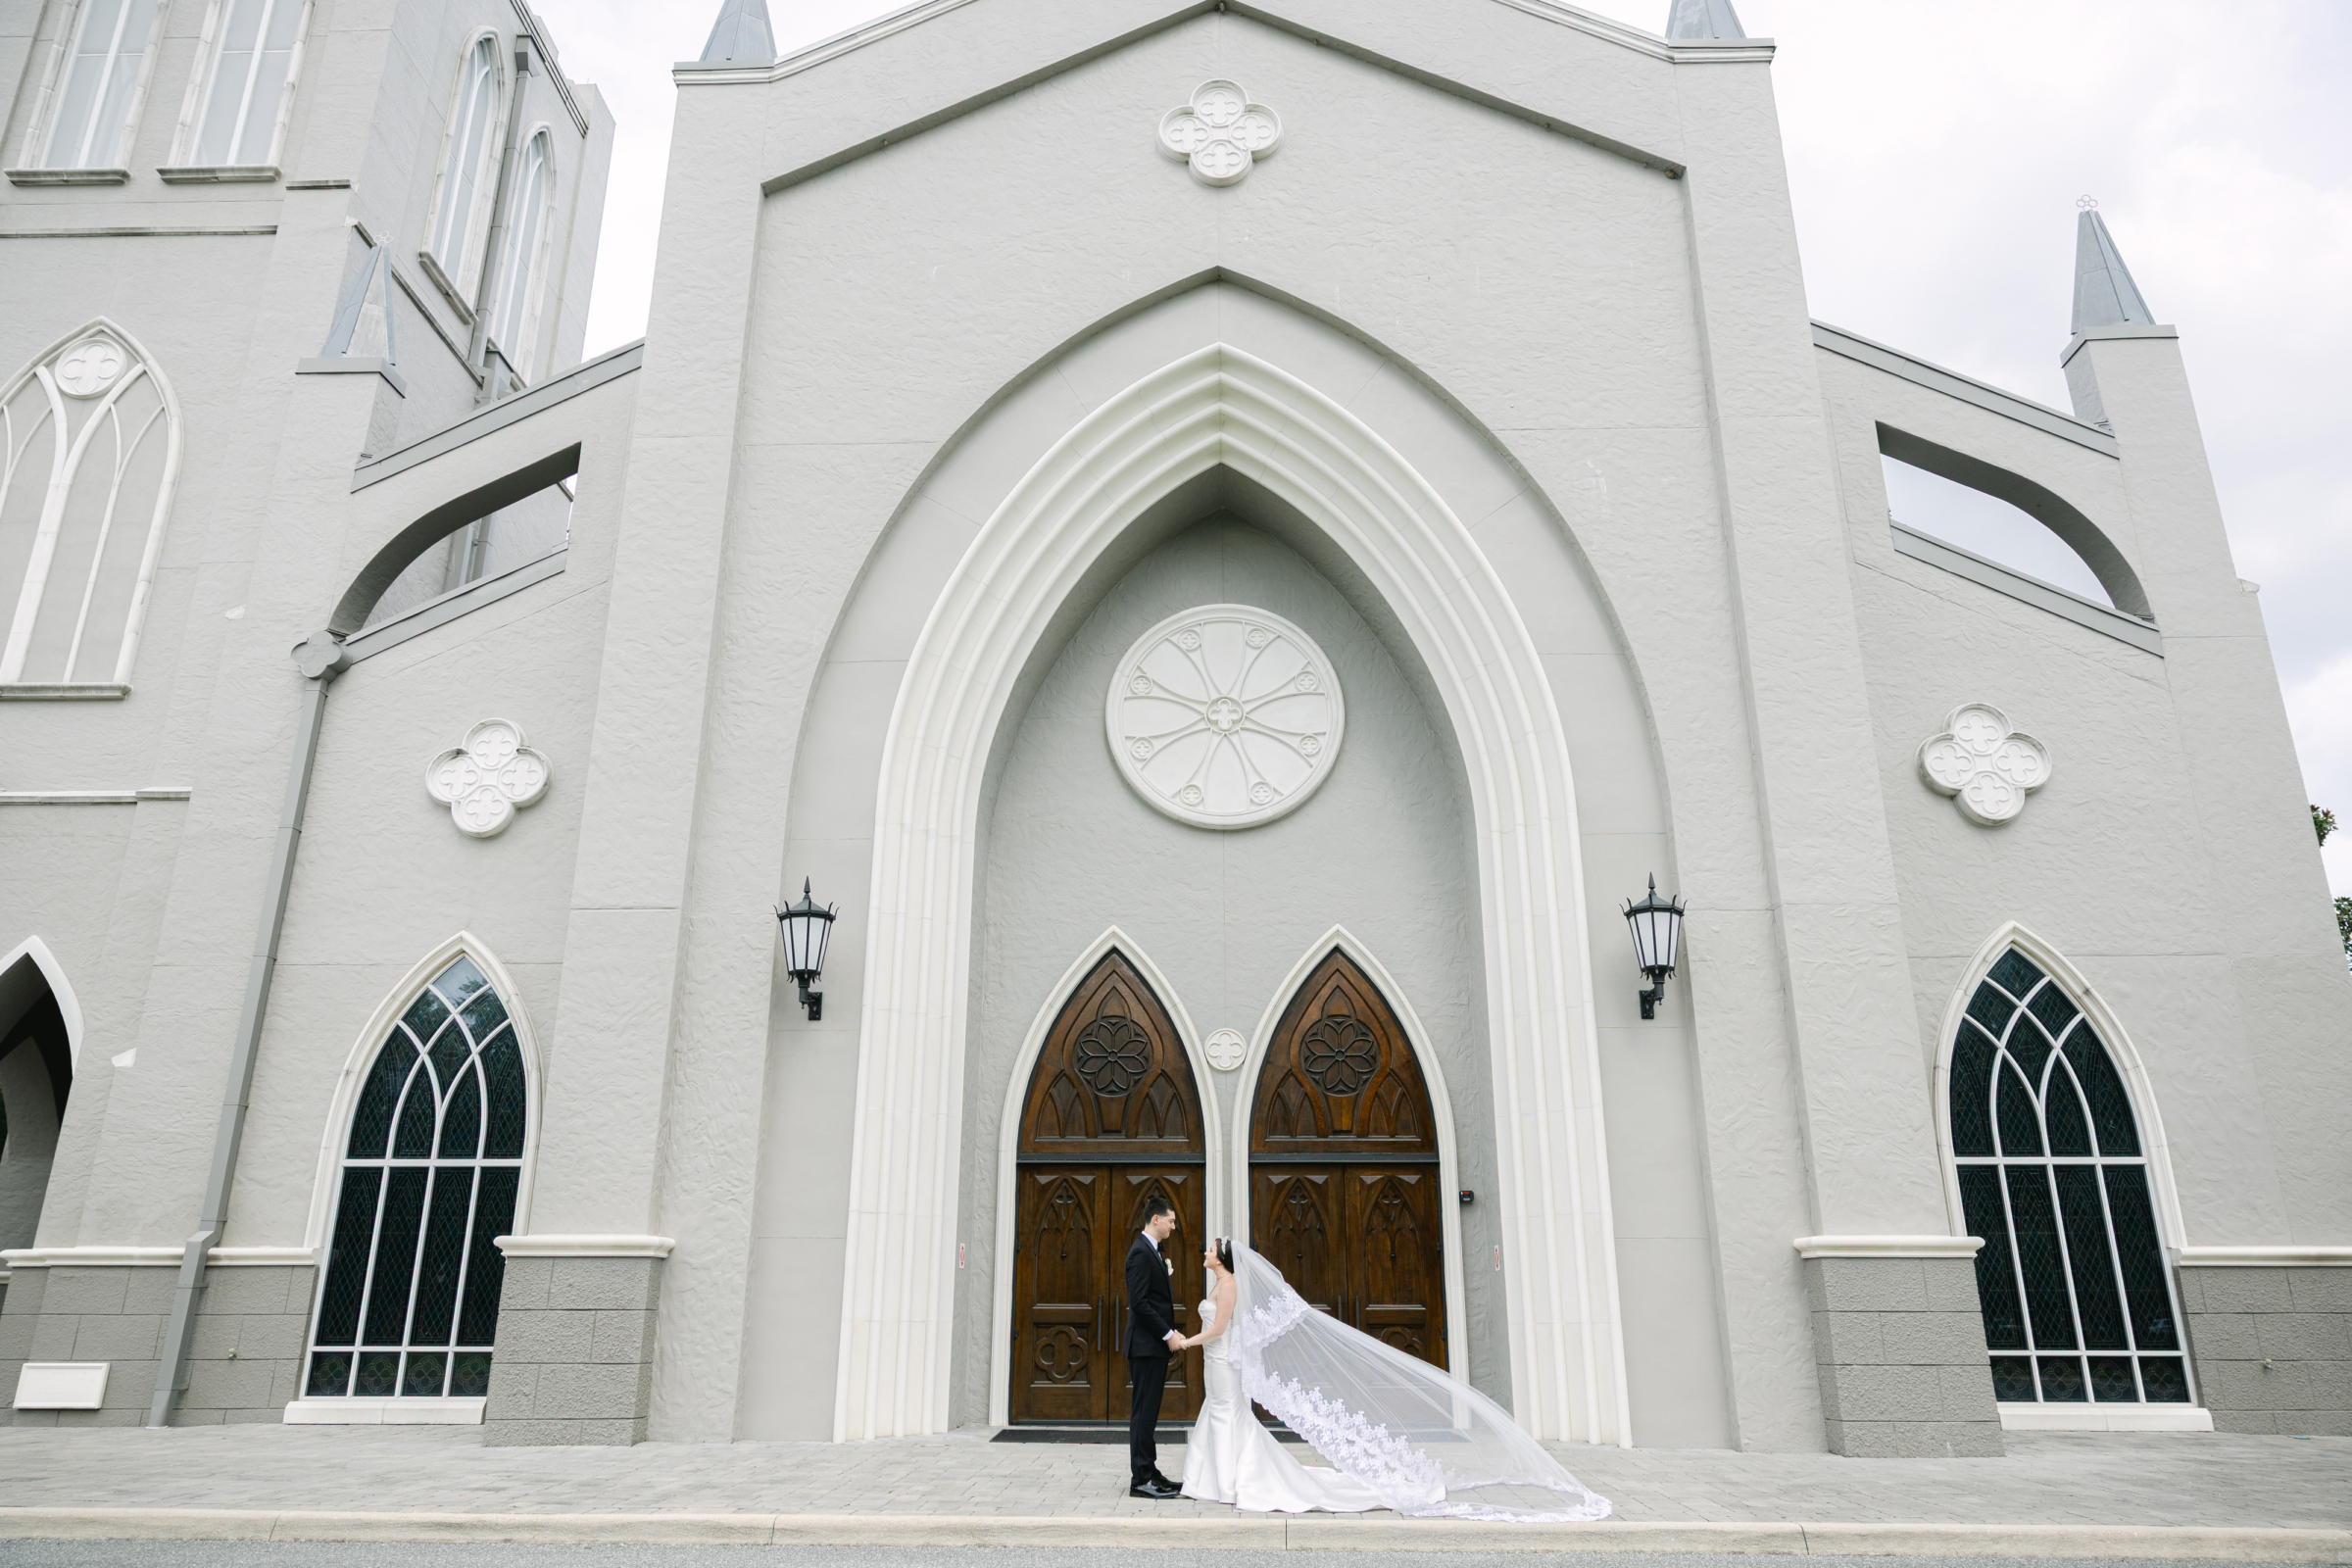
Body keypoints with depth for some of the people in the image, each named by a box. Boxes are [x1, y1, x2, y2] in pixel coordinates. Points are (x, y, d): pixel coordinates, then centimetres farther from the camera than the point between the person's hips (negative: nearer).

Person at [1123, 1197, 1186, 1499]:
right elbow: (1139, 1302, -21)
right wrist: (1167, 1334, -17)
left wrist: (1171, 1331, 9)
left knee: (1148, 1412, 13)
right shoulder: (1141, 1252, -15)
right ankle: (1141, 1479, -1)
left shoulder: (1151, 1251, 16)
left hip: (1156, 1344, 10)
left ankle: (1149, 1473, 19)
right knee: (1144, 1412, -5)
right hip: (1146, 1345, -10)